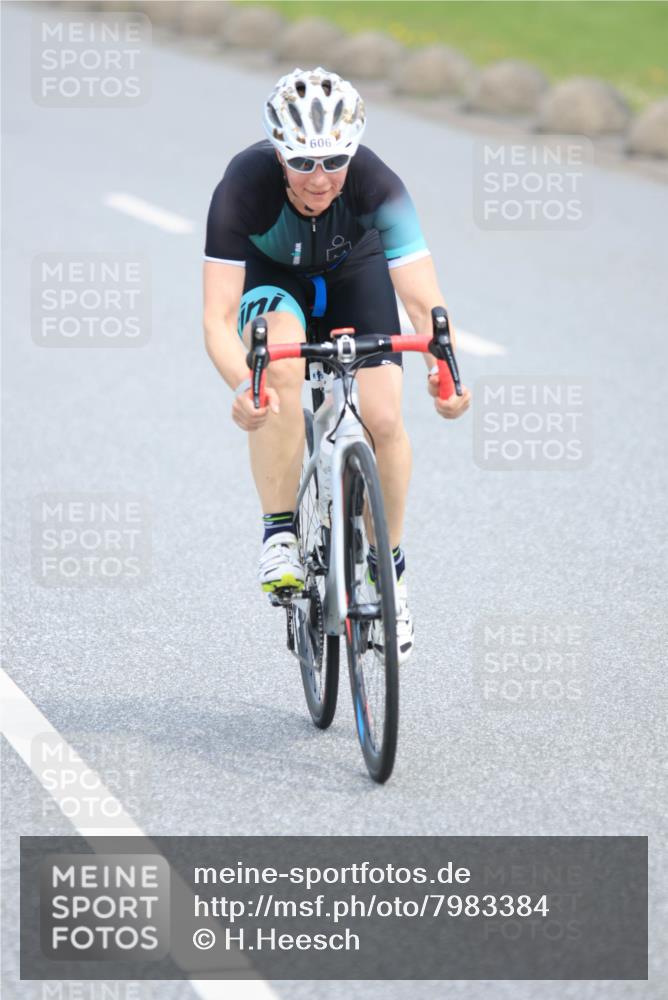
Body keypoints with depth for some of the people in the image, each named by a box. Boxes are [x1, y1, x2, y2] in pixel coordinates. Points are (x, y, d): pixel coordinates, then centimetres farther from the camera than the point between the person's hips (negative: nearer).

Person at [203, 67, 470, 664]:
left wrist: (443, 369, -59)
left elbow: (424, 302, -39)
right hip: (270, 274, -1)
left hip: (354, 272, 1)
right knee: (281, 364, -34)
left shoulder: (377, 186, -35)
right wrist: (242, 386, -59)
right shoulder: (244, 185, -37)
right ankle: (280, 534, -19)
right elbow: (218, 318, -40)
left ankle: (389, 564, 9)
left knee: (383, 420, -15)